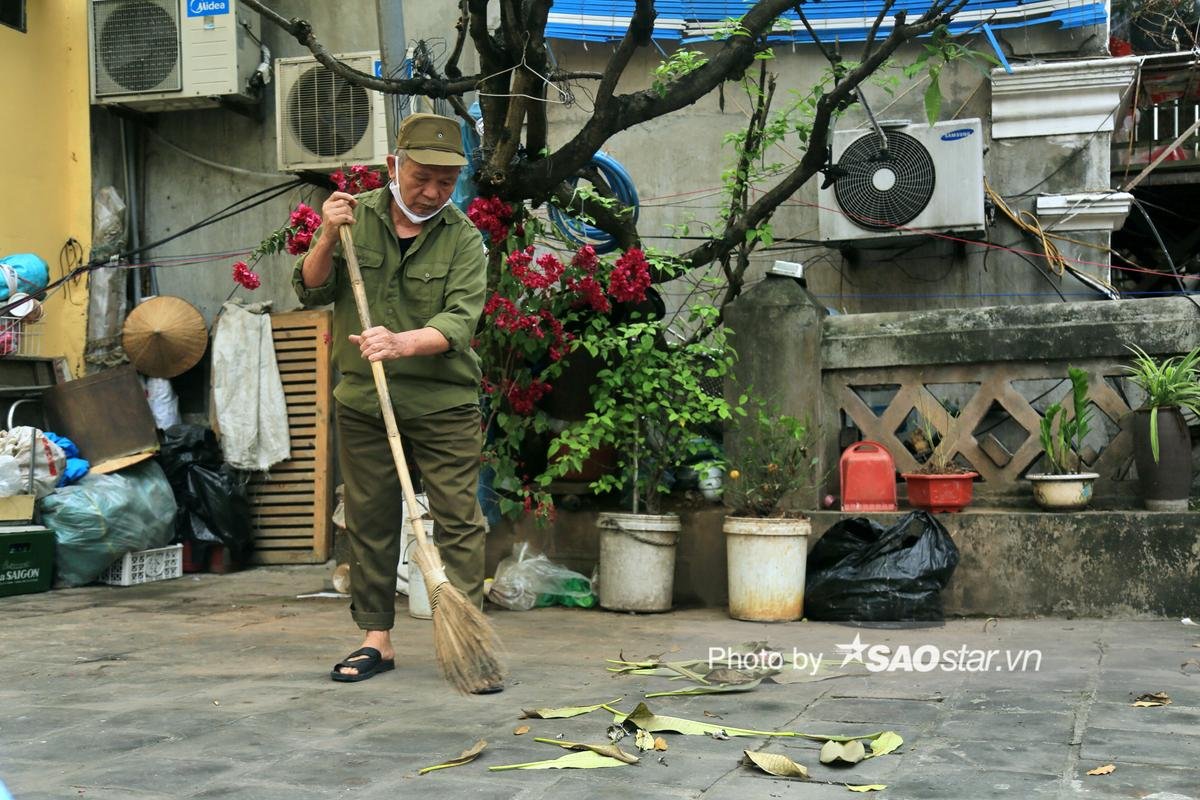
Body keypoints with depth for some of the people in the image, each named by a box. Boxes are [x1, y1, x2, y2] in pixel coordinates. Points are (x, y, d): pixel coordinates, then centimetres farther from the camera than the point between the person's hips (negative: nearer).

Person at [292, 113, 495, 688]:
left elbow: (459, 322, -15)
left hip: (444, 403, -2)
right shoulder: (355, 217, 3)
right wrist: (327, 240, -15)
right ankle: (376, 639, 18)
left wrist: (401, 343, -33)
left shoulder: (463, 237, -5)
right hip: (363, 402, 2)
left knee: (458, 520, -3)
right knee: (369, 520, 8)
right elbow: (310, 292, 3)